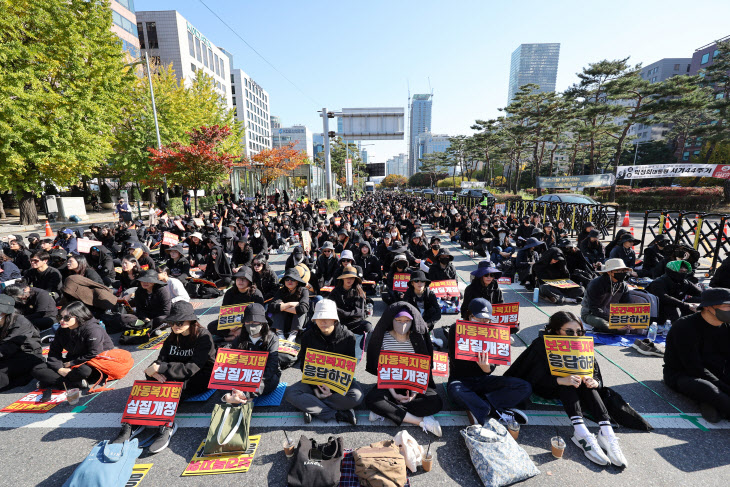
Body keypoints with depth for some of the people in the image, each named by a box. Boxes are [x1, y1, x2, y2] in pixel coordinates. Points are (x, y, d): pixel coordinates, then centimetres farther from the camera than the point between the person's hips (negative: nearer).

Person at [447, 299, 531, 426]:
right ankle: (498, 414, -23)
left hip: (483, 379, 4)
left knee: (525, 387, -13)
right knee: (455, 390, -40)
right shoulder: (457, 329, -9)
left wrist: (487, 368, -27)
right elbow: (456, 362, -14)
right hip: (461, 379, -4)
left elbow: (492, 366, -2)